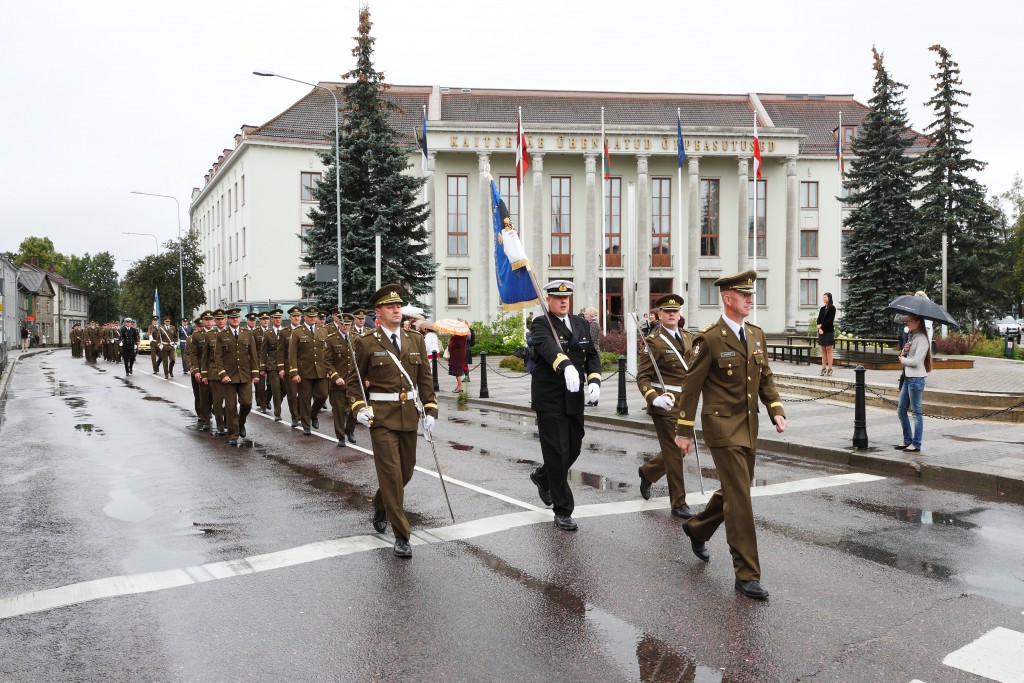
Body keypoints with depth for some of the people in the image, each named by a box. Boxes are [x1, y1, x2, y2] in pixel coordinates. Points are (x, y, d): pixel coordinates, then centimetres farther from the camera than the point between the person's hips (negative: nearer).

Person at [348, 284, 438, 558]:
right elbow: (353, 380, 2)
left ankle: (380, 505, 45)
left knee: (406, 471, 15)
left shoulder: (415, 341, 8)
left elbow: (425, 379, 10)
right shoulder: (366, 343, -4)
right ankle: (401, 536, 1)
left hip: (409, 416, 5)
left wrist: (430, 410, 3)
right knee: (391, 473, -8)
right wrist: (359, 408, -12)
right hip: (381, 416, -5)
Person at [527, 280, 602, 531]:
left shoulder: (581, 324, 13)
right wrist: (566, 366, -48)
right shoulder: (541, 324, -8)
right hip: (549, 400, -6)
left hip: (575, 399, 6)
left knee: (574, 449, 13)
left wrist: (594, 379, -9)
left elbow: (592, 354, 10)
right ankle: (562, 511, 7)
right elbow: (548, 347, -29)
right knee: (557, 452, -4)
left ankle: (542, 477, 42)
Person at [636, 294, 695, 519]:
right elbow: (642, 377, -12)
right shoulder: (654, 341, -10)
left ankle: (647, 471, 41)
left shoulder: (688, 338, 10)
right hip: (665, 405, -7)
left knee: (678, 449, 16)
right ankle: (679, 504, 11)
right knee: (674, 453, -1)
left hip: (685, 403, 7)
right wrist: (654, 398, -27)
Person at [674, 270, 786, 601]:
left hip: (749, 427, 7)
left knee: (733, 491, 18)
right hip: (722, 427, -7)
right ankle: (747, 575, 0)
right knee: (740, 499, -8)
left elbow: (766, 377, 14)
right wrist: (684, 431, -8)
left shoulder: (757, 335, 9)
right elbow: (691, 386, -9)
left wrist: (776, 410, -3)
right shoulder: (709, 338, -11)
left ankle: (696, 528, 44)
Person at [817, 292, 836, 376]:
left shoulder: (832, 308, -3)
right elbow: (819, 319, 7)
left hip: (829, 331, -6)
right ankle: (823, 368, 7)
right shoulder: (822, 308, 14)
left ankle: (830, 369, -4)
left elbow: (830, 320, -11)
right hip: (822, 331, 6)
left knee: (828, 349, -6)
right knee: (823, 350, 5)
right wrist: (819, 328, -8)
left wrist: (821, 325, -10)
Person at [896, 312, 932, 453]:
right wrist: (904, 351, -4)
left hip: (916, 379, -9)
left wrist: (903, 360, -4)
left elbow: (916, 361, -20)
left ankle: (916, 444, 5)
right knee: (901, 410, 12)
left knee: (916, 412, -2)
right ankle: (907, 440, 22)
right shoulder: (911, 337, 16)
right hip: (908, 378, 9)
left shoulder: (921, 339, -13)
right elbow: (903, 357, 16)